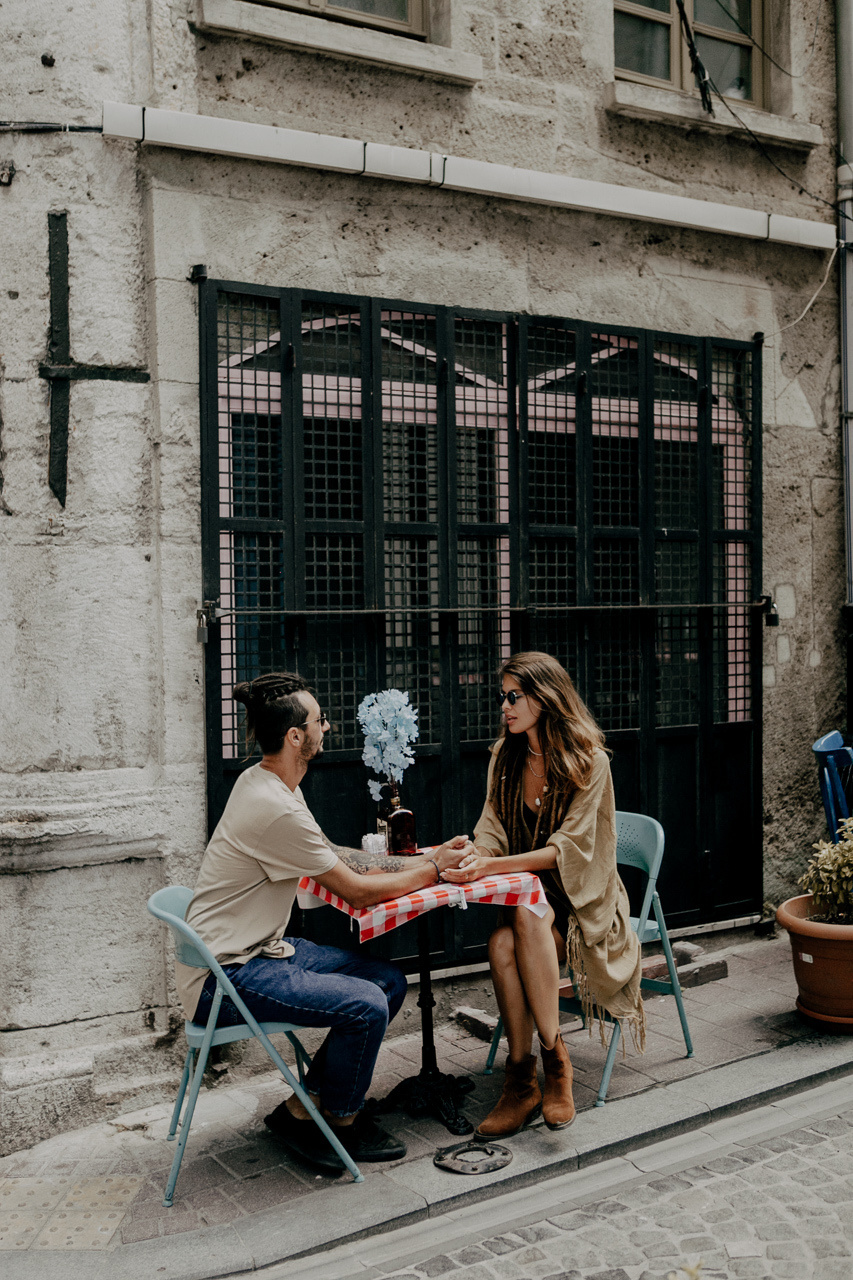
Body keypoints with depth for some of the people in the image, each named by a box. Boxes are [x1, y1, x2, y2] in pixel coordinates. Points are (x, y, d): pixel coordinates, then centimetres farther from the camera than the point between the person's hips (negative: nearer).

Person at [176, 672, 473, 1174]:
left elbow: (340, 858, 14)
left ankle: (304, 1106, 11)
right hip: (225, 977, -10)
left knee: (390, 980, 3)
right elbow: (357, 890, -16)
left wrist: (424, 859, 7)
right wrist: (433, 870, -2)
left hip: (261, 948, 10)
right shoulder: (276, 808, -25)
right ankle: (340, 1121, 4)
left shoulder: (263, 782, 7)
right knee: (366, 1004, -24)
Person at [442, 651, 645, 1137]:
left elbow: (569, 849, -18)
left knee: (527, 917, -36)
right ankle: (522, 1081, -21)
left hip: (581, 901, -4)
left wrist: (493, 866, -29)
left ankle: (555, 1057, -24)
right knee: (502, 945, -29)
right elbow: (493, 831, 3)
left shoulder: (589, 760, -11)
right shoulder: (506, 755, 6)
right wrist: (474, 856, -22)